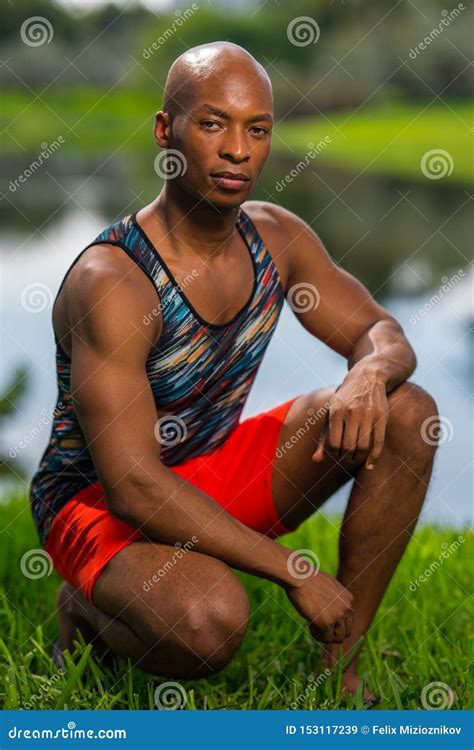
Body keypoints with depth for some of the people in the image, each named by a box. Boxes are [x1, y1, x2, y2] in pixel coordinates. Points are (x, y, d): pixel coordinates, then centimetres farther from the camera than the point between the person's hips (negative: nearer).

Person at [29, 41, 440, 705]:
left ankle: (339, 666, -2)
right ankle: (86, 612, 0)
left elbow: (382, 333, 5)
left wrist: (369, 376, -23)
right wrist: (294, 571, -28)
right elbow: (134, 486, -30)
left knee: (408, 414, -8)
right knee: (212, 622, -38)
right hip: (98, 500, -7)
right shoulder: (111, 282, -28)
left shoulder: (276, 237, -5)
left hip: (215, 474, 7)